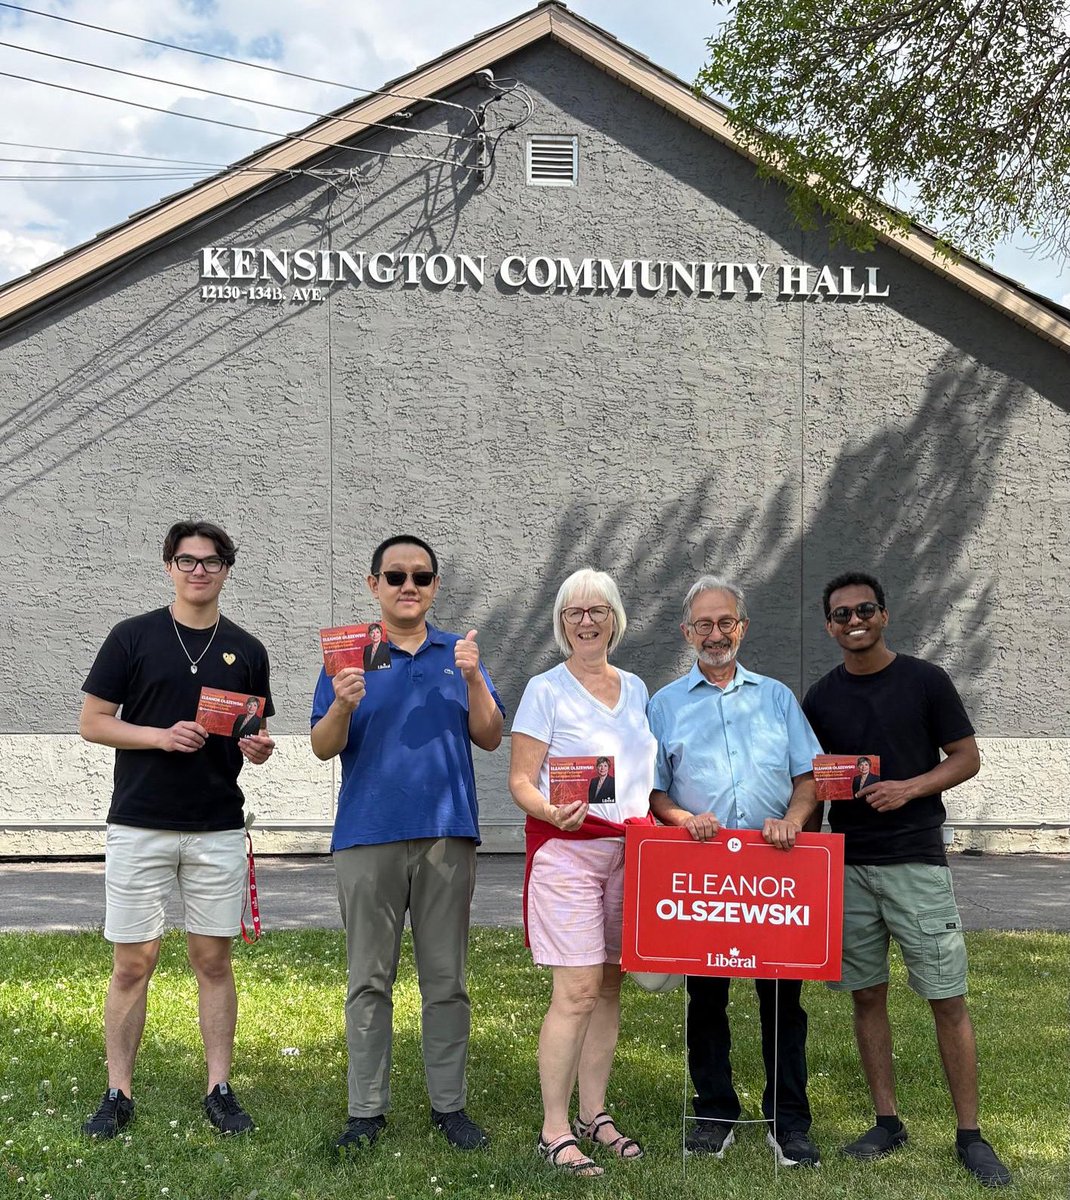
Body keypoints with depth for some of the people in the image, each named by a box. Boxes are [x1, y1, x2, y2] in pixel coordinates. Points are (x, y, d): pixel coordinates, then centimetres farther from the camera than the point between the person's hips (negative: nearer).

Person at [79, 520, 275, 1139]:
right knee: (133, 962, 2)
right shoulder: (133, 636, 0)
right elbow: (92, 722, 0)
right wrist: (162, 736, -15)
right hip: (139, 826, -2)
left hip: (219, 828, 2)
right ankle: (119, 1093, 14)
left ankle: (220, 1088, 16)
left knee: (214, 959, 7)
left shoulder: (246, 650, 8)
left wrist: (258, 748, -10)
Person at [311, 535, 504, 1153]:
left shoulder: (460, 653, 10)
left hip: (447, 831, 1)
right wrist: (343, 706, -20)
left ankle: (450, 1104, 16)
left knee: (447, 980, 7)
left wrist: (473, 679, -13)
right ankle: (368, 1109, 13)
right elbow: (323, 748, 0)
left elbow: (490, 738, 3)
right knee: (370, 980, 5)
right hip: (369, 834, -1)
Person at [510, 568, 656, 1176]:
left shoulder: (636, 688, 14)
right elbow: (521, 780, -5)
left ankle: (595, 1114, 20)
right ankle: (555, 1132, -1)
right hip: (567, 848, -5)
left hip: (630, 848, 5)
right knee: (578, 989, -10)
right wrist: (553, 813, -24)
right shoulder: (546, 690, -2)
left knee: (610, 985, 9)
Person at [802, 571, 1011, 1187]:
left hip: (916, 859, -3)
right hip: (848, 863, 3)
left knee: (948, 998, -3)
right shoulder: (822, 697, 7)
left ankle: (970, 1134, 6)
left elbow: (967, 758, 0)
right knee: (867, 995, 8)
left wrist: (910, 787, -15)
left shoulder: (925, 680, -2)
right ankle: (888, 1121, 19)